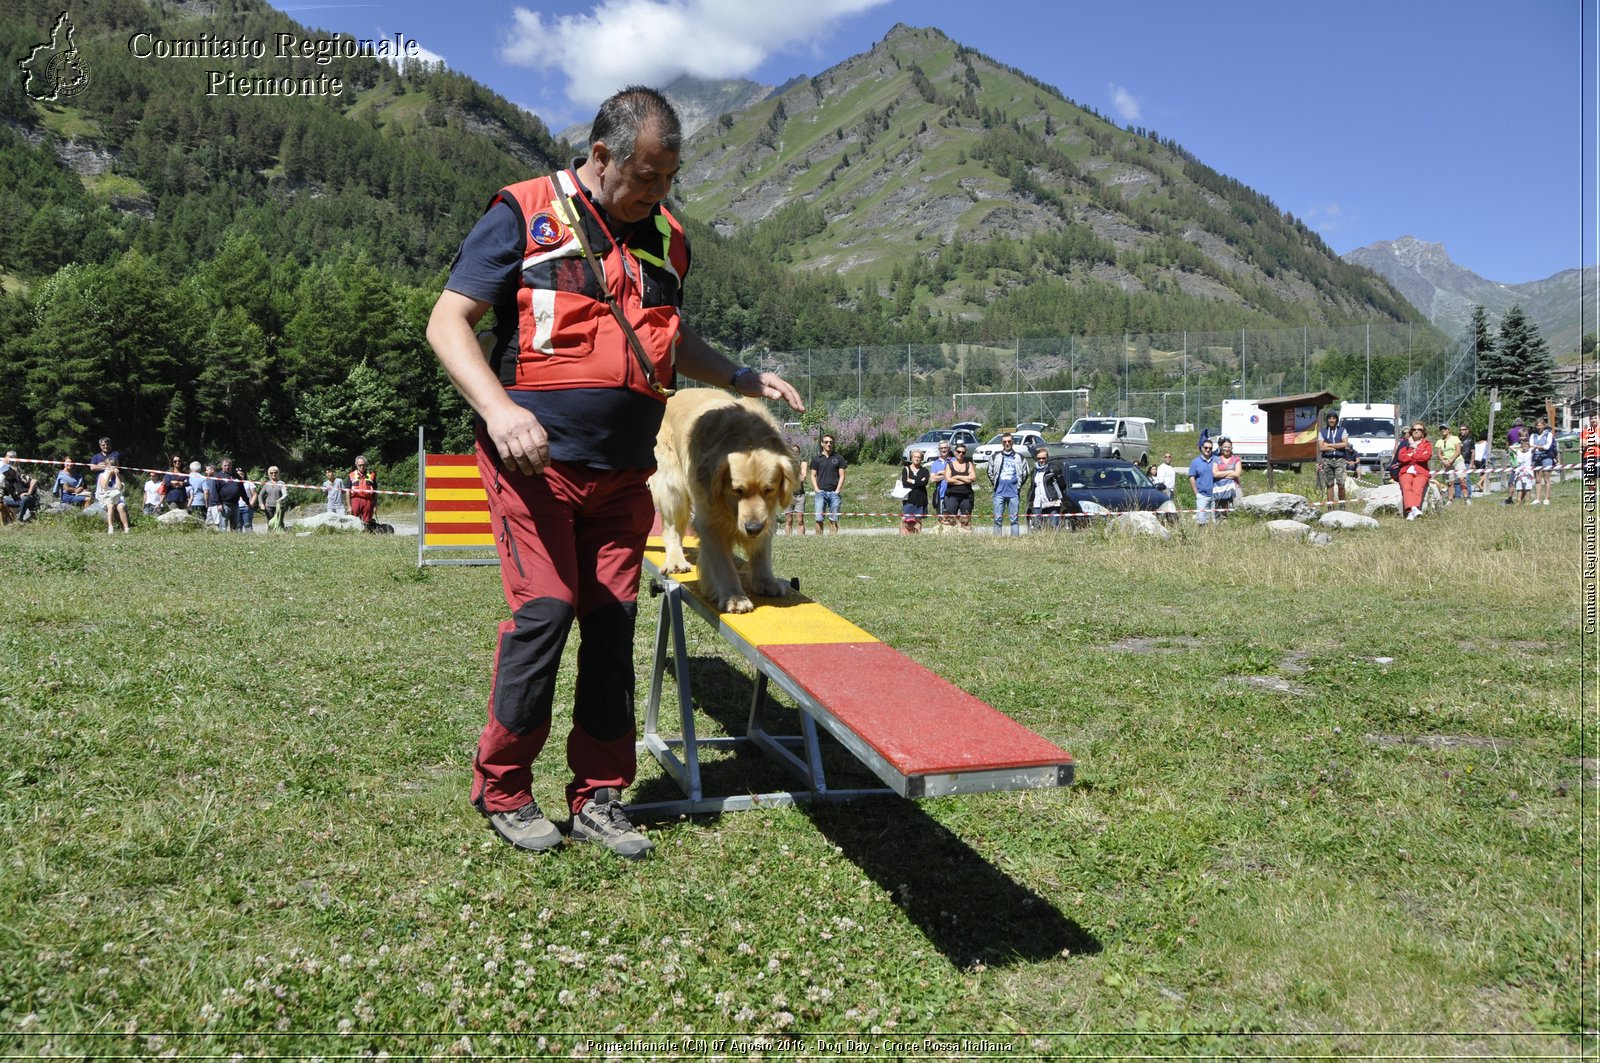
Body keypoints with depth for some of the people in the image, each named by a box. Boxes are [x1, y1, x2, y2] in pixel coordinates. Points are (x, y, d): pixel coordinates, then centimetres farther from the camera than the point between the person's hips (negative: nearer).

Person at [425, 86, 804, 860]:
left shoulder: (666, 238, 13)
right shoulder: (525, 214, -4)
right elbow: (447, 323, -6)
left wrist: (739, 379, 14)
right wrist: (497, 408, -22)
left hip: (623, 473, 5)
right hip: (536, 460, -5)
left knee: (613, 621, 5)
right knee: (544, 609, -10)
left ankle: (598, 796, 16)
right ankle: (500, 789, 10)